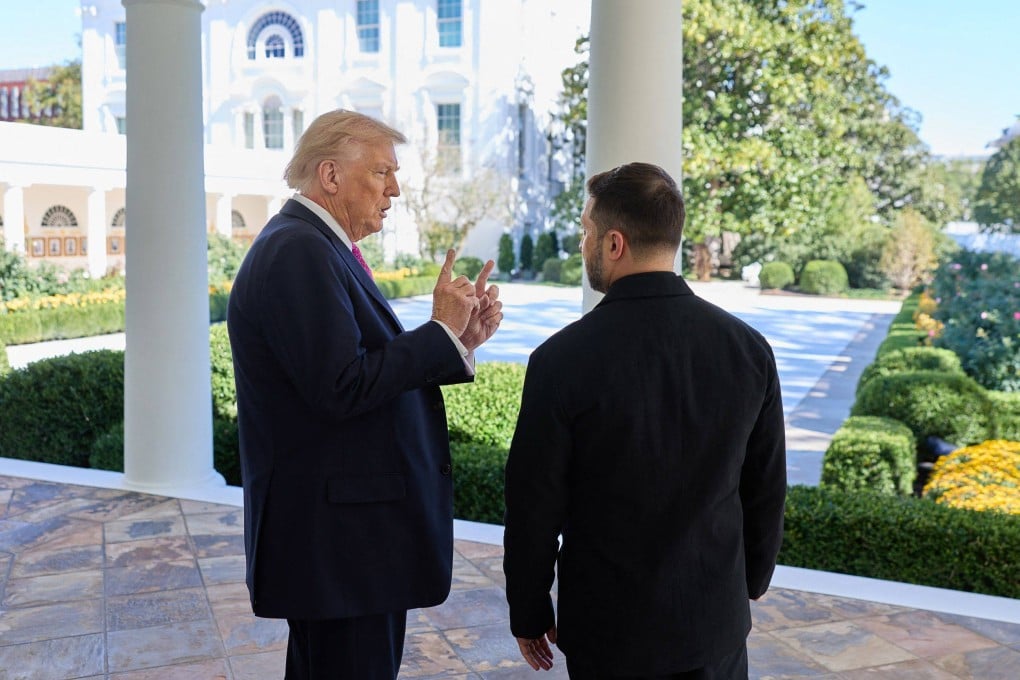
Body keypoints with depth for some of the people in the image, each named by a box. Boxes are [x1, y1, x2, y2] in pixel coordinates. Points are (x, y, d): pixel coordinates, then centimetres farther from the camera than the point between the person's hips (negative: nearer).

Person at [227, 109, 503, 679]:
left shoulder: (315, 247, 15)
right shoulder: (298, 252, -17)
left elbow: (381, 374, 11)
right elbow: (342, 389, -25)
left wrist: (459, 340, 0)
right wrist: (442, 332, -16)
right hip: (339, 541, -10)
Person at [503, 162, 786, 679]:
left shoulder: (562, 360, -20)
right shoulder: (749, 348, -9)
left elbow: (535, 506, -12)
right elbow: (766, 494, 1)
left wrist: (528, 614, 3)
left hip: (608, 629, -3)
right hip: (717, 619, 3)